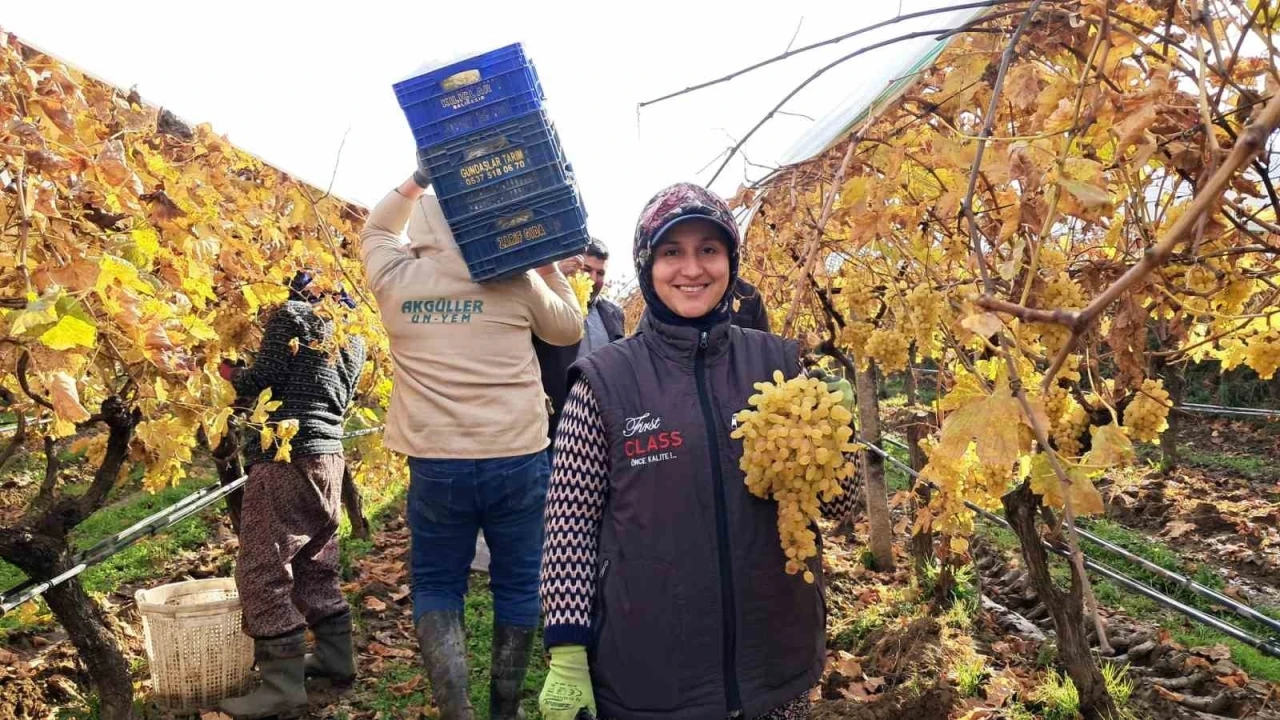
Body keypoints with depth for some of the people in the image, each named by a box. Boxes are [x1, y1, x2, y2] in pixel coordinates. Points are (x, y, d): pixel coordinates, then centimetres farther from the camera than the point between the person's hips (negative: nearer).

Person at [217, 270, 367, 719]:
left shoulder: (291, 314, -2)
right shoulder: (354, 337, 19)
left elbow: (264, 382, -9)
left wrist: (230, 374, 11)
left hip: (286, 459, -8)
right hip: (329, 456, 9)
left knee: (261, 574, -4)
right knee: (315, 567, 17)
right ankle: (336, 660, 23)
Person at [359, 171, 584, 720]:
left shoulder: (395, 280, 2)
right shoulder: (514, 278, -1)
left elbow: (375, 231, 25)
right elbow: (570, 329, 15)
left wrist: (417, 180, 19)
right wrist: (548, 267, 22)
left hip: (436, 463, 0)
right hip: (518, 459, 0)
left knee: (435, 584, 15)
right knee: (516, 584, 15)